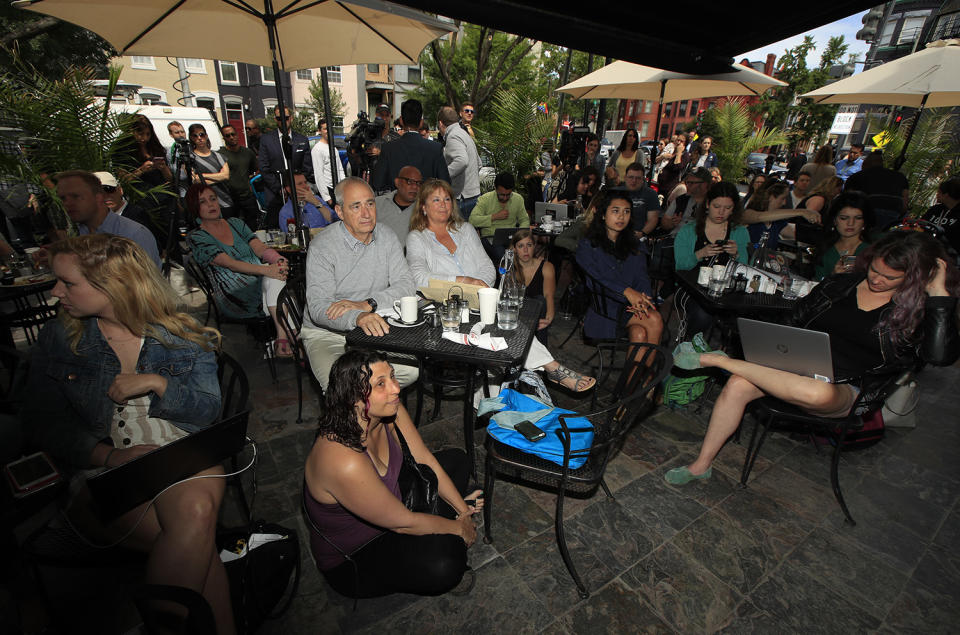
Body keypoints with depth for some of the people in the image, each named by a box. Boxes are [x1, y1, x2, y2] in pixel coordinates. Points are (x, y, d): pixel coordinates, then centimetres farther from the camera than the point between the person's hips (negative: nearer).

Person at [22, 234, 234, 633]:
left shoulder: (182, 335, 3)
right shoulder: (57, 339, 8)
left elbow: (208, 409, 3)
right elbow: (44, 422, 4)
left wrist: (157, 383, -14)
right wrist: (110, 456, -12)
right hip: (101, 466, 0)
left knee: (196, 513, -34)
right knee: (197, 543, -27)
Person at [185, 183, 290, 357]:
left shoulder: (236, 223, 20)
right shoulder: (196, 238, 4)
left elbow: (259, 247, 5)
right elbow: (229, 263, -11)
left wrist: (279, 260, -20)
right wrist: (266, 270, -27)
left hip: (264, 283, 4)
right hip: (236, 296, -4)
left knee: (276, 266, -29)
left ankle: (283, 336, -34)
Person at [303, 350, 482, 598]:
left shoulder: (389, 411, -18)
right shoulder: (345, 463, -40)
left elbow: (425, 461, -4)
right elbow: (403, 522, -28)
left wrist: (463, 508, -3)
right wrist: (458, 528, -13)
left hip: (388, 505, 8)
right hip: (350, 558, -7)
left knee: (456, 459, 8)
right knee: (443, 564, -30)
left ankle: (430, 537, 8)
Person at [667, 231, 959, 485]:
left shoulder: (919, 309, 2)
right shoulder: (840, 283, 12)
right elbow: (797, 318, 18)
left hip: (843, 389, -3)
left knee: (817, 392, -44)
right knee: (737, 385, -27)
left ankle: (714, 359, -28)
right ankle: (702, 464, -14)